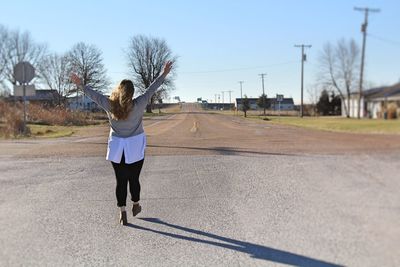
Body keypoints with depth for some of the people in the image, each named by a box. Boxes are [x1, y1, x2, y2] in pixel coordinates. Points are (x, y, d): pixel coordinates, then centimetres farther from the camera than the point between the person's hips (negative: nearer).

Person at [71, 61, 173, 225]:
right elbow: (151, 90, -7)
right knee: (134, 179, 12)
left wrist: (80, 85, 17)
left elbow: (95, 95, 2)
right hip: (135, 148, -1)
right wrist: (164, 75, 2)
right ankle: (135, 205, 31)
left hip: (117, 149, 1)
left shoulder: (110, 106, -10)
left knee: (121, 181, 7)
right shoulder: (138, 105, -13)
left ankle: (122, 213, 8)